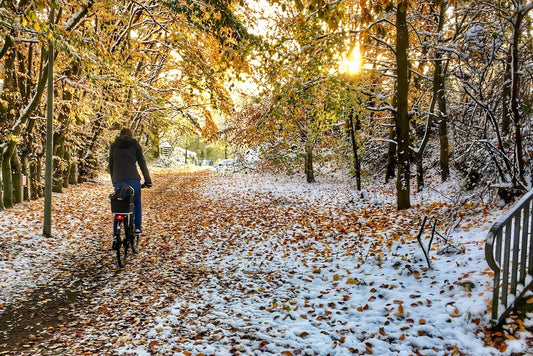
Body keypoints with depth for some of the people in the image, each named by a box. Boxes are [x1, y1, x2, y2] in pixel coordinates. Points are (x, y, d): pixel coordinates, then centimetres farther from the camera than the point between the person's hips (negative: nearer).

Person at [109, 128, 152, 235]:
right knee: (137, 204, 14)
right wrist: (147, 180, 10)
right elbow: (142, 163, 7)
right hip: (133, 179, -2)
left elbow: (111, 166, 18)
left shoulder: (114, 146, 18)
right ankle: (138, 227, 9)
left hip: (118, 180, 2)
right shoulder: (134, 144, 10)